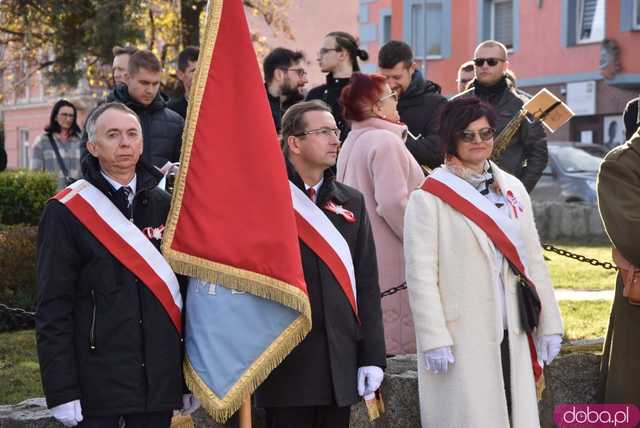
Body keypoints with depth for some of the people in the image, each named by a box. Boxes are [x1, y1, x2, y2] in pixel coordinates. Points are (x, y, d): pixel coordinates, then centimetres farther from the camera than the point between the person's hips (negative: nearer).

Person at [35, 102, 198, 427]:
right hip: (97, 385, -4)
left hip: (159, 380, 4)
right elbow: (52, 308, -6)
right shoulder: (66, 212, -4)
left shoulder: (165, 206, 10)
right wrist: (61, 392, -12)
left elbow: (184, 289, 13)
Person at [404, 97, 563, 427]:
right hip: (461, 337, -5)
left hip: (512, 335, 5)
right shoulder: (430, 198, -5)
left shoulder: (512, 189, 13)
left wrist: (548, 324, 10)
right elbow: (420, 274, -9)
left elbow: (533, 259, 14)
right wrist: (434, 340, -15)